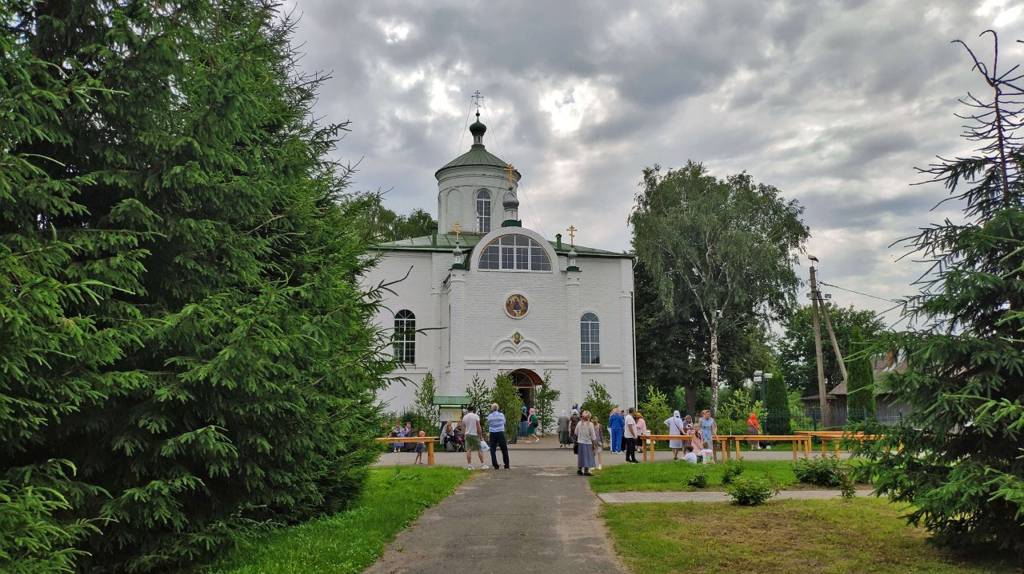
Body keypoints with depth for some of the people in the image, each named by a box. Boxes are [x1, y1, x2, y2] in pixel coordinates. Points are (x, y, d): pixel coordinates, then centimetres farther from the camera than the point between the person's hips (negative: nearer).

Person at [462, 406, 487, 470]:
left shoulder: (464, 417, 8)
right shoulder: (476, 416, -7)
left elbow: (463, 427, 11)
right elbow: (478, 426, -11)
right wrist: (480, 434, -3)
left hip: (467, 435, 5)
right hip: (475, 434, -5)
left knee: (468, 450, 5)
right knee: (479, 449, 1)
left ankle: (469, 465, 2)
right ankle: (482, 464, 0)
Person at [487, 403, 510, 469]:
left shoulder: (489, 416, -1)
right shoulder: (501, 415, -1)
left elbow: (488, 424, 8)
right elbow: (504, 423, 11)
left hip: (492, 434, 0)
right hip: (500, 433, 0)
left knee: (493, 450, 7)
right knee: (504, 449, 9)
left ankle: (495, 466, 1)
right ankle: (506, 466, 8)